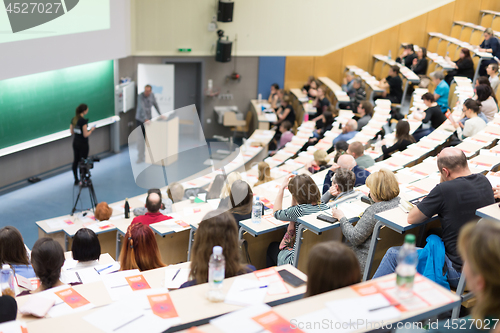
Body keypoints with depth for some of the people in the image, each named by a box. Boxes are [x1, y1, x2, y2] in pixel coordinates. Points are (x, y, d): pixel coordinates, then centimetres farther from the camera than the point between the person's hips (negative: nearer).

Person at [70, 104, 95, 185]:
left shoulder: (73, 119, 3)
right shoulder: (83, 121, -21)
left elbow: (72, 132, 10)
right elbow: (85, 135, -21)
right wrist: (91, 130, -4)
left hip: (75, 142, 7)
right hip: (83, 144, -7)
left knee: (75, 161, 13)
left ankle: (76, 180, 22)